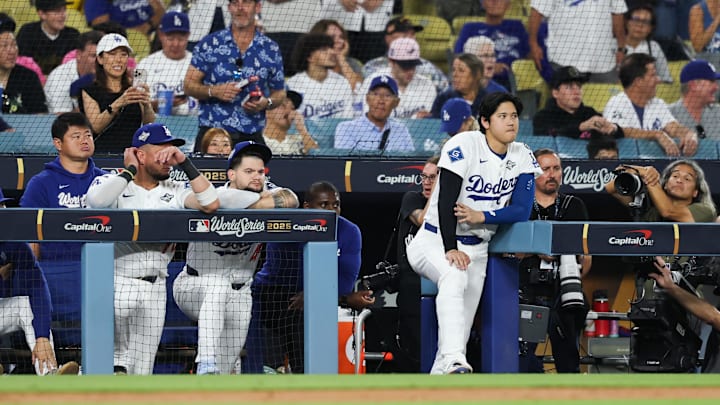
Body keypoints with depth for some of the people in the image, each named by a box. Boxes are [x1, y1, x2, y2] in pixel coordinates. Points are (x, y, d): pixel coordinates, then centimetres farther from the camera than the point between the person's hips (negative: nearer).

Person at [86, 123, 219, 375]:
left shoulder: (175, 191, 10)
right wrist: (130, 171, -10)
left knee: (141, 371, 8)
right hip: (114, 285, -4)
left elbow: (211, 203, -7)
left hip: (155, 290, 4)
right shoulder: (112, 183, 0)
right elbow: (97, 200, -24)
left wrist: (184, 164, -8)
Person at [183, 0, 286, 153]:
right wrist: (213, 91, -15)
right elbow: (189, 85, 4)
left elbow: (279, 93, 16)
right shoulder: (209, 44, 5)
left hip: (252, 137, 2)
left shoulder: (270, 49, 9)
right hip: (211, 134, -1)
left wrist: (266, 103, -6)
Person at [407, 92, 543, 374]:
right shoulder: (464, 146, -15)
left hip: (476, 250, 6)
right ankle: (454, 360, -48)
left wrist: (481, 216, -23)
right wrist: (450, 250, -29)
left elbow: (522, 210, -7)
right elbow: (446, 200, -21)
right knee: (454, 275, -36)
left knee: (463, 325, 0)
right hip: (435, 242, -6)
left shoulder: (522, 157, 1)